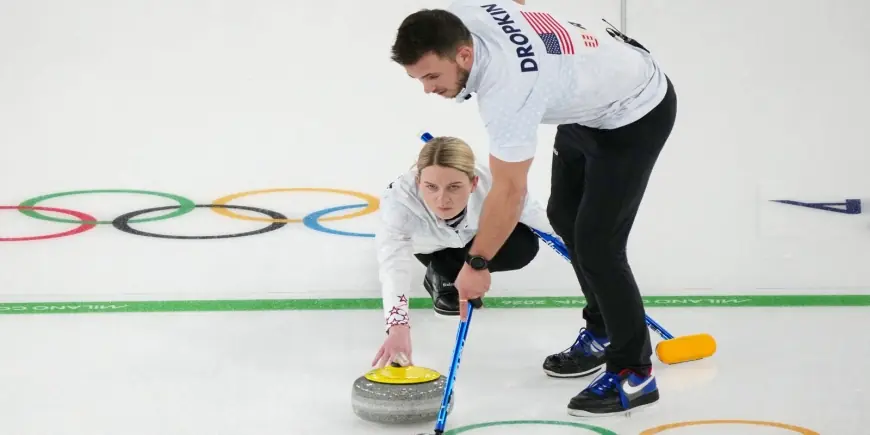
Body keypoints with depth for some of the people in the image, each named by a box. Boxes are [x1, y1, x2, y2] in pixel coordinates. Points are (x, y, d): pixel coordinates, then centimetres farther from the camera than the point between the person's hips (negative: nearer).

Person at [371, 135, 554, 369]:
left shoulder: (492, 184, -42)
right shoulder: (399, 200, -47)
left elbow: (534, 214, -22)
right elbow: (393, 265, -61)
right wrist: (398, 327, -77)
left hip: (474, 235, 1)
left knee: (523, 246, -21)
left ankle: (451, 275, 3)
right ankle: (441, 274, 8)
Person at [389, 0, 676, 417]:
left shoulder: (507, 90, -38)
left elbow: (508, 191, -29)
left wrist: (477, 264, -17)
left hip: (636, 112, -10)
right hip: (592, 90, 10)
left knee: (596, 243, -14)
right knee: (564, 215, 17)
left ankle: (634, 374, -2)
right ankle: (603, 332, 30)